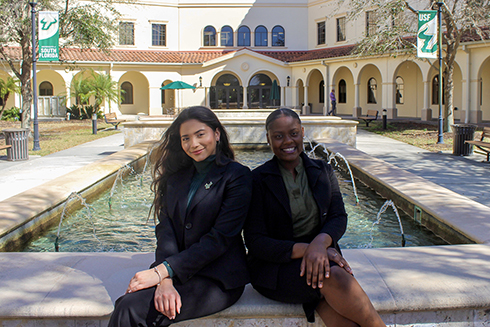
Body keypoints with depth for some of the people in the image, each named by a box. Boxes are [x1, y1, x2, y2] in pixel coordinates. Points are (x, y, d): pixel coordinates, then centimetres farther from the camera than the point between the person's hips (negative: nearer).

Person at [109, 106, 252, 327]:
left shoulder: (237, 176, -5)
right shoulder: (176, 176, 12)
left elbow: (219, 239, -13)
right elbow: (165, 228, 2)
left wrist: (161, 271, -17)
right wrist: (165, 280, -16)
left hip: (218, 280, -4)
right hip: (177, 274, 4)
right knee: (126, 305, -25)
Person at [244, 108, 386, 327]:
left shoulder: (323, 171, 11)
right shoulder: (258, 179, -2)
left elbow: (339, 217, 1)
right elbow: (255, 241, -8)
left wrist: (320, 242, -23)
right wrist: (304, 249, -22)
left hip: (320, 259, 3)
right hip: (276, 267, -3)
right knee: (335, 277, -31)